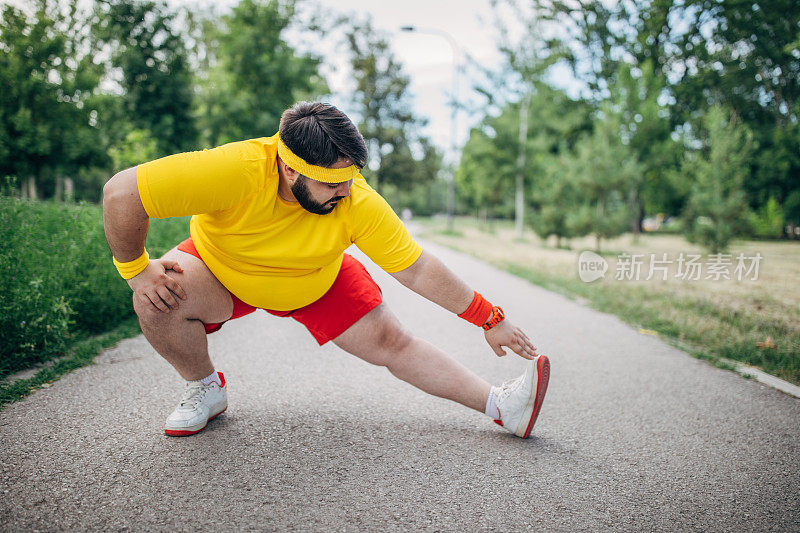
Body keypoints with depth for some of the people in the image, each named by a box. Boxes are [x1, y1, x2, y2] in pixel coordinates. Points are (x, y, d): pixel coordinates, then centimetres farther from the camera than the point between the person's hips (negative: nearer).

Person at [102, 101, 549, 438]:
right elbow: (121, 193, -33)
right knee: (159, 299, -29)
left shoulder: (359, 204, -30)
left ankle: (502, 406, -1)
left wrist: (491, 320, -19)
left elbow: (418, 270, -22)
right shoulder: (236, 171, -40)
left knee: (391, 342, -11)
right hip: (219, 269, 0)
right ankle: (206, 389, 0)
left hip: (319, 284, 1)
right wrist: (136, 269, -25)